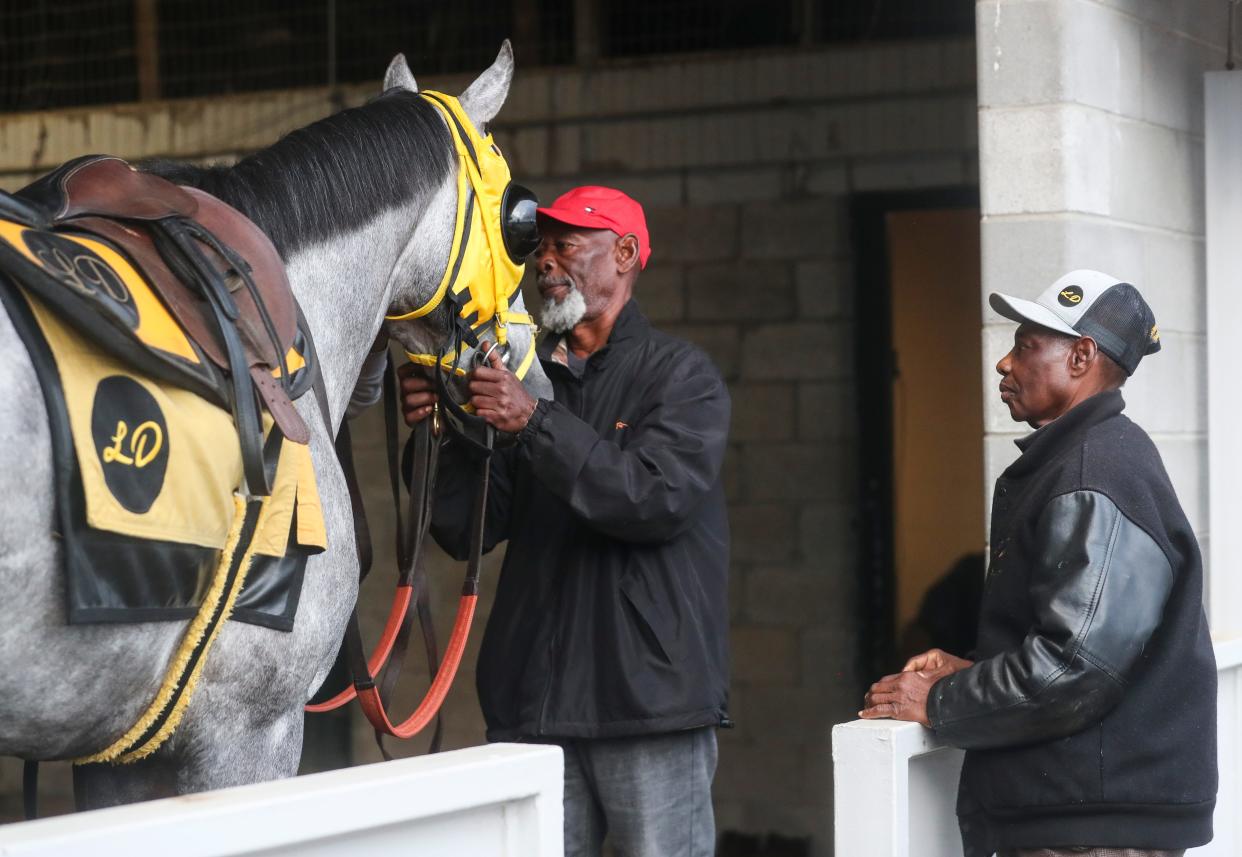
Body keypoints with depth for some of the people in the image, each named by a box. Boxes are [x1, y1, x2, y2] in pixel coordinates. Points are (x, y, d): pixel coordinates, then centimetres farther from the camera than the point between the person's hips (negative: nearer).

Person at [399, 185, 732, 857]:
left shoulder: (681, 374, 1)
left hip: (651, 696, -4)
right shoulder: (527, 378, 13)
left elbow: (659, 496, -17)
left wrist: (535, 423, -21)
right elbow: (469, 534, 8)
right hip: (535, 701, 4)